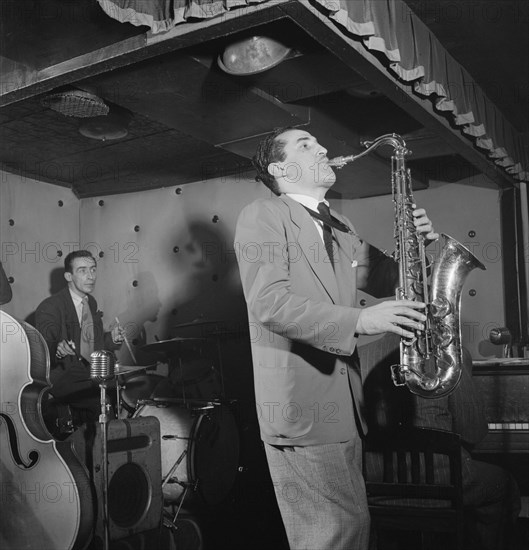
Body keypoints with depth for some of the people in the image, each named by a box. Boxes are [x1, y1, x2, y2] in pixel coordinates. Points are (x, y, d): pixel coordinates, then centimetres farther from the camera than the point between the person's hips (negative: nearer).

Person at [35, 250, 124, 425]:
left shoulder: (91, 302, 13)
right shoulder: (49, 308, -11)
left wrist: (112, 339, 3)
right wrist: (57, 350, -42)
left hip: (92, 375, 8)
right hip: (63, 381, -8)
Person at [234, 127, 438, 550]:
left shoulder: (339, 229, 20)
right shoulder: (262, 216, -4)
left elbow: (389, 281, 20)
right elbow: (268, 304, -17)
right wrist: (359, 320, -25)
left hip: (343, 406, 8)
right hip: (301, 405, -8)